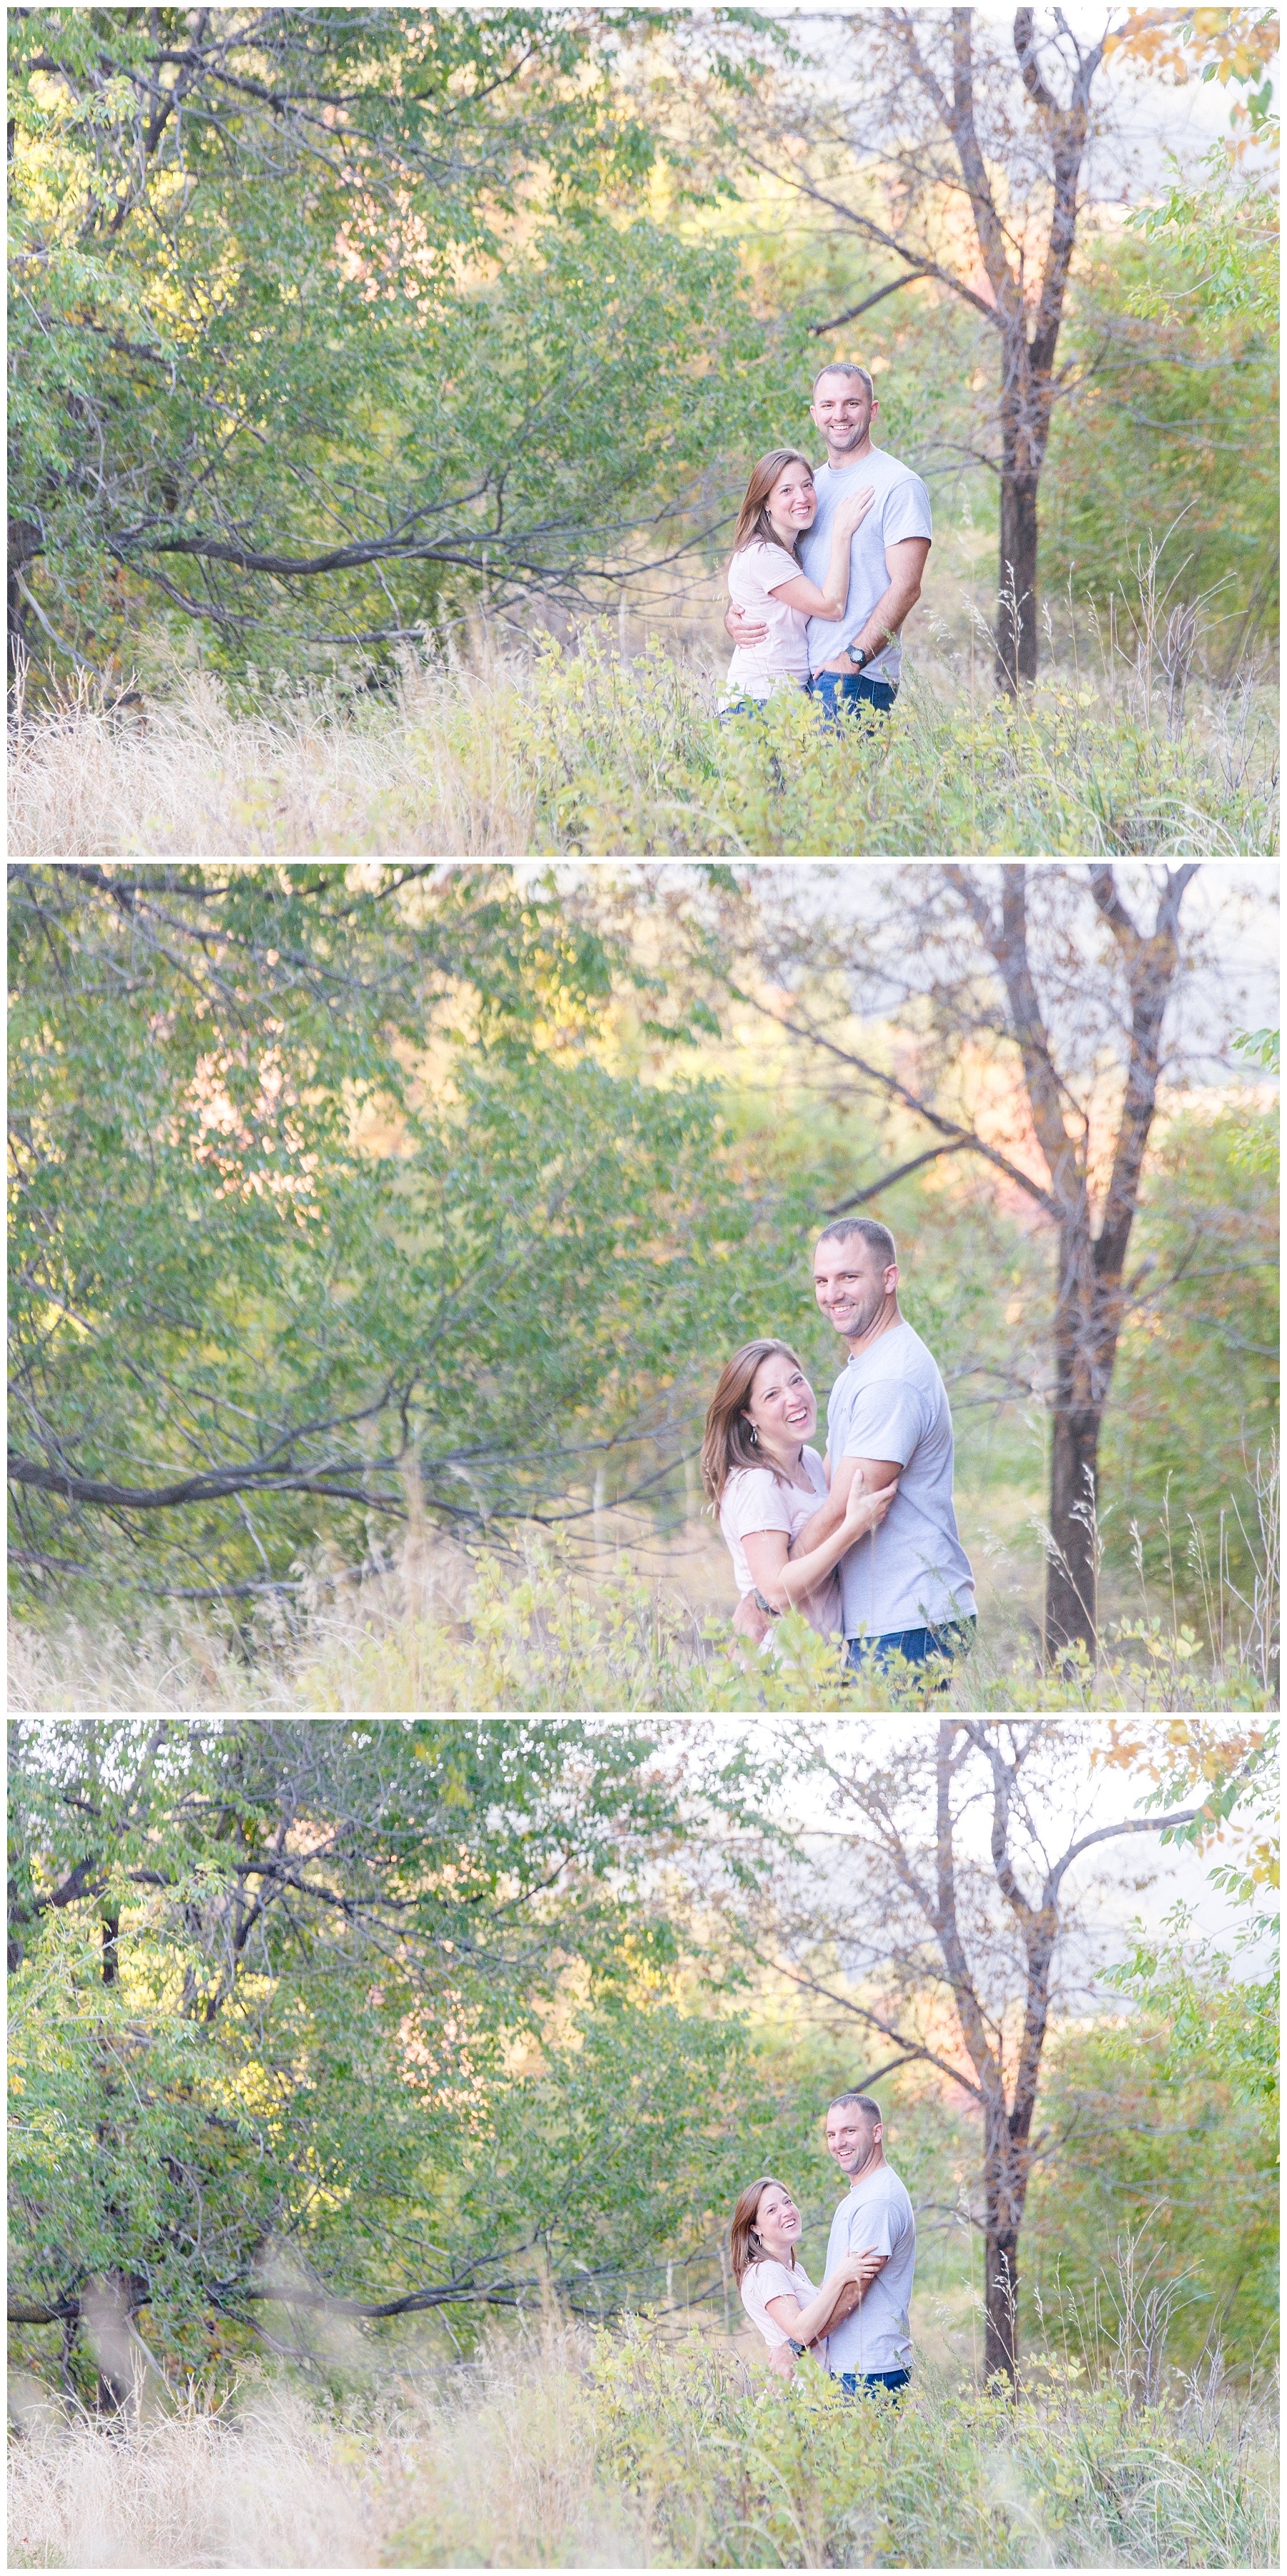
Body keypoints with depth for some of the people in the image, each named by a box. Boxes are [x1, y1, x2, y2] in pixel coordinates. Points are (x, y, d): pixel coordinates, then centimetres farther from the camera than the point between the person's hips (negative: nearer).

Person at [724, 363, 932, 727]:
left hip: (858, 681, -7)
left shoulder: (899, 485, -4)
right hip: (800, 675, 7)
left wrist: (853, 658, -20)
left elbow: (905, 588, -12)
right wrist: (735, 618, 1)